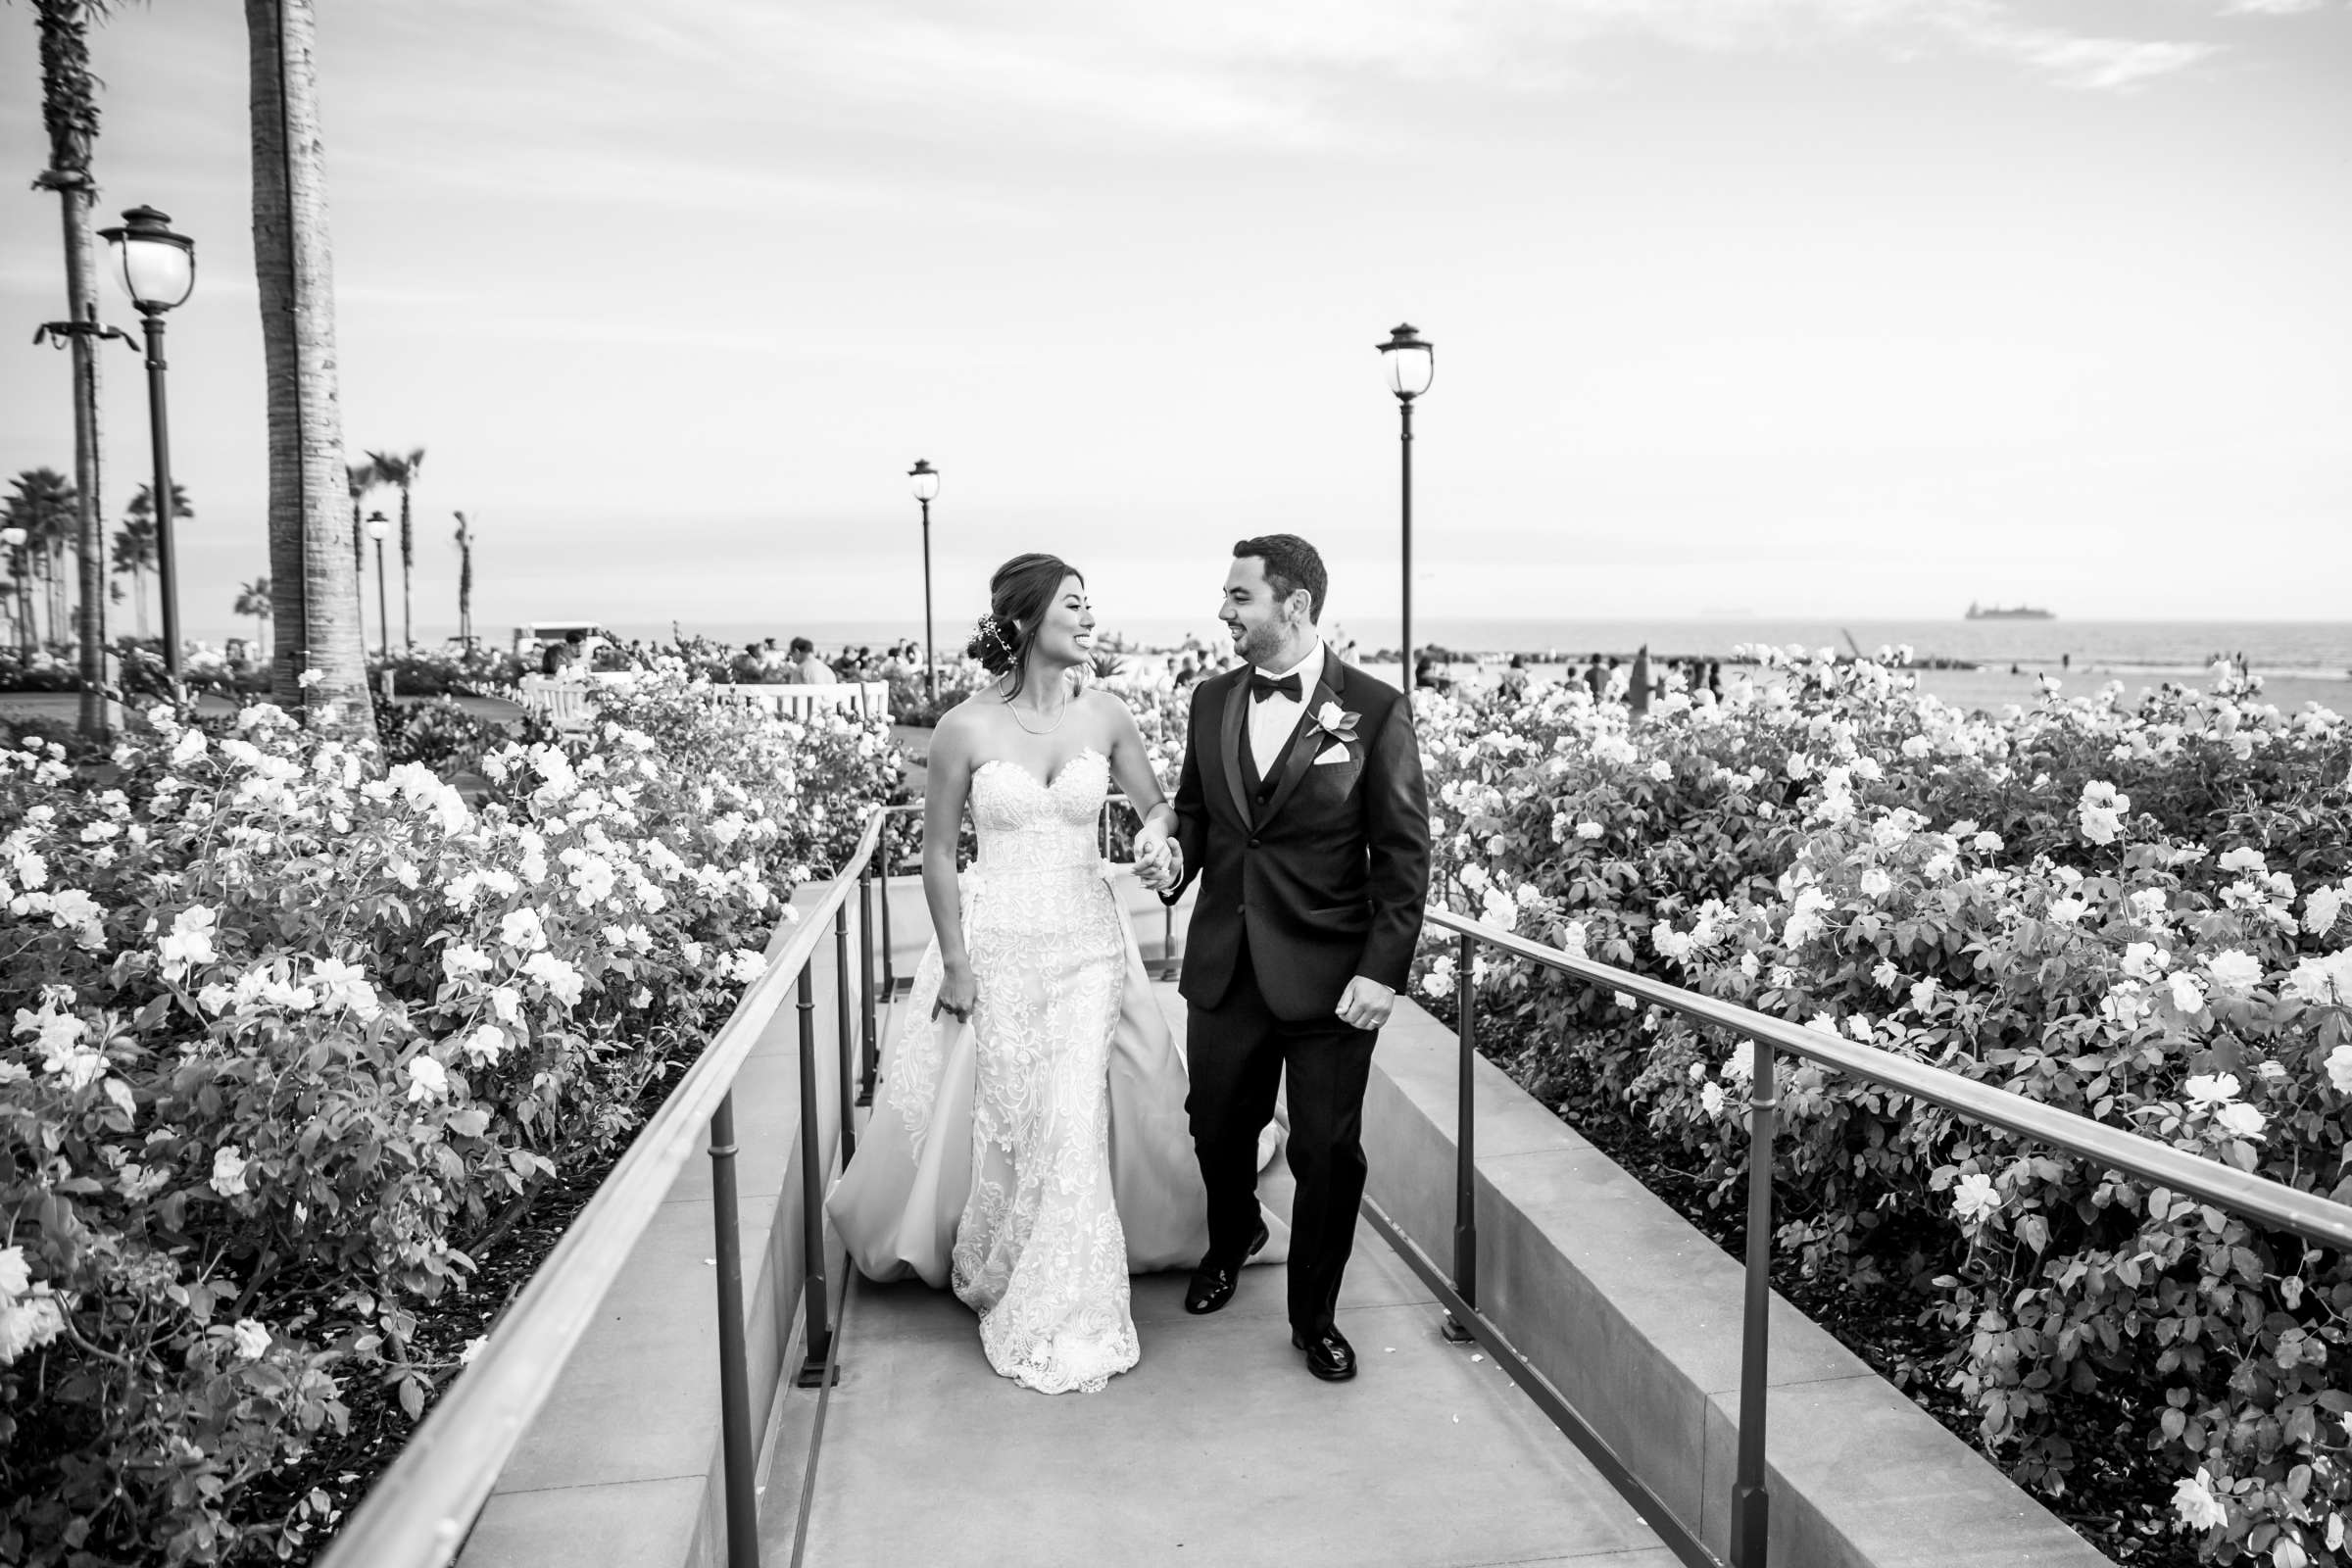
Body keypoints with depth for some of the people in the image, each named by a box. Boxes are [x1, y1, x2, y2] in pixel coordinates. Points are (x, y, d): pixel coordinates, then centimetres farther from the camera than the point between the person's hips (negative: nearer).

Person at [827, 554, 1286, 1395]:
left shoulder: (1105, 715, -2)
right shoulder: (965, 727, -10)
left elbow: (1158, 802, 11)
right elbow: (937, 855, -3)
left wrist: (1157, 828, -13)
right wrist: (955, 964, -4)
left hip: (1088, 940, 2)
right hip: (996, 944, -1)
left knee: (1075, 1121, -2)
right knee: (1002, 1118, 9)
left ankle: (1062, 1308, 18)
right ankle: (1008, 1282, 34)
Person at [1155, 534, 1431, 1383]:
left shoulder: (1375, 710, -8)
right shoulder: (1211, 701, 6)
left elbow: (1403, 855, -7)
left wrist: (1383, 970, -13)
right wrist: (1177, 857, -4)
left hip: (1328, 978, -4)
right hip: (1224, 966, 4)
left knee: (1329, 1154, 5)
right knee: (1217, 1128, 17)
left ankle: (1315, 1315, 28)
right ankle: (1232, 1236, 50)